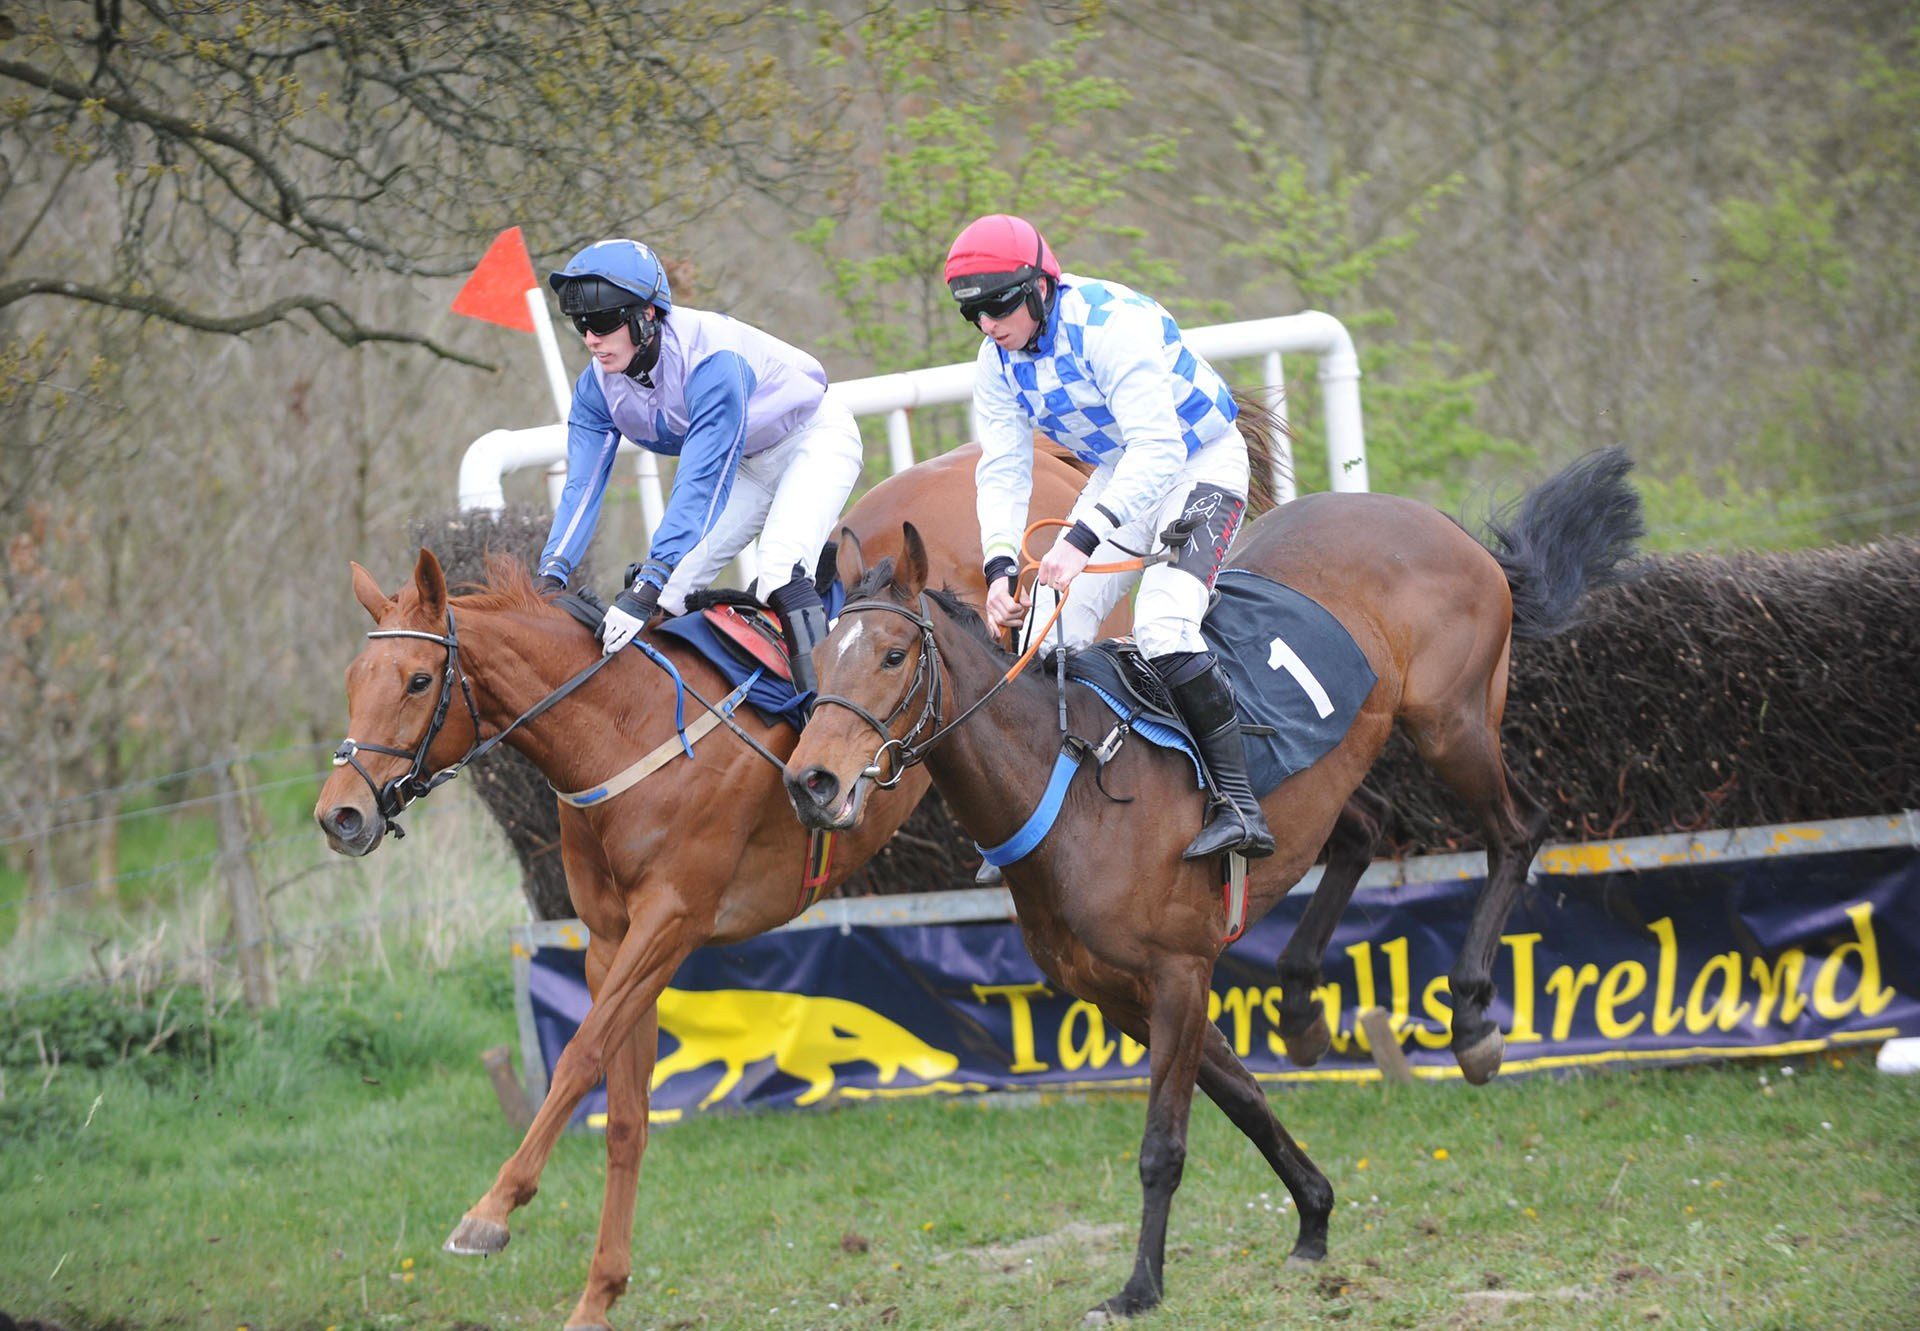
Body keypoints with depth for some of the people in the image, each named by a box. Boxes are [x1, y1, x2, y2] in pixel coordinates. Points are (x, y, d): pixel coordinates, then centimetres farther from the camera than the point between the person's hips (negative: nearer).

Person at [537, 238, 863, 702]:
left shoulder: (711, 361, -37)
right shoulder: (598, 386, -15)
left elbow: (700, 485, -42)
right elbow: (583, 485, -17)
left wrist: (648, 585, -49)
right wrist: (551, 577, -32)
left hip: (814, 440, -8)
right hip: (747, 466, 8)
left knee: (781, 571, -29)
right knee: (673, 584, -4)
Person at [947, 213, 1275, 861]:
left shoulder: (1110, 322, -30)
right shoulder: (997, 362, -6)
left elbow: (1158, 448, -38)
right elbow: (1003, 471, -5)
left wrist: (1082, 540, -47)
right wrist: (1000, 566, -23)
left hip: (1199, 463, -8)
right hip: (1120, 472, 8)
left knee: (1161, 626, -27)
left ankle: (1240, 806, -24)